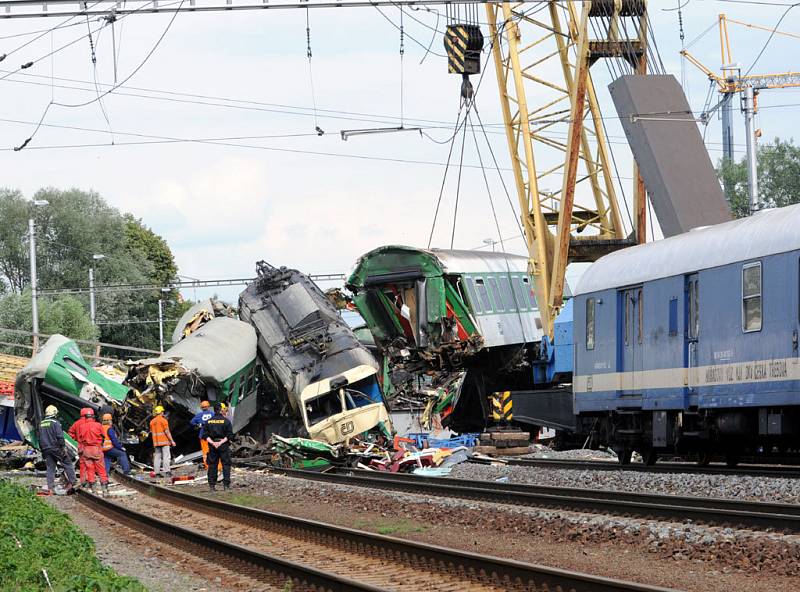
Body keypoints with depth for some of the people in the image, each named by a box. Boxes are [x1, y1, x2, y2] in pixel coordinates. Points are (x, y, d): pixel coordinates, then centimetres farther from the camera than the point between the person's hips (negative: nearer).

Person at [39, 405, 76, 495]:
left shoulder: (41, 424, 13)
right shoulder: (55, 423, -10)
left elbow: (39, 439, 19)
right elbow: (60, 437, -16)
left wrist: (42, 450, 25)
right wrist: (64, 447, -11)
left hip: (46, 450, 6)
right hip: (56, 449, -6)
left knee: (50, 468, 8)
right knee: (68, 464, 4)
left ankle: (50, 488, 4)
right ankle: (71, 482, -3)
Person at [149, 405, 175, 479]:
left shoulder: (152, 421, 11)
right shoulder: (163, 420, -8)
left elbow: (151, 432, 13)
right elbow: (167, 431, -13)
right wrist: (172, 441, -8)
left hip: (156, 442, 6)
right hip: (164, 442, -6)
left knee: (157, 457, 6)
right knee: (166, 456, -6)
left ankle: (157, 472, 3)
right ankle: (167, 471, -15)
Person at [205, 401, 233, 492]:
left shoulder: (208, 421, 5)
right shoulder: (226, 421, -5)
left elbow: (206, 435, 1)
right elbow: (230, 435, -10)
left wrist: (212, 442, -5)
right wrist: (221, 442, -9)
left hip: (212, 447, 3)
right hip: (224, 446, -3)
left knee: (212, 465, 7)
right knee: (226, 465, 3)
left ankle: (212, 485, 5)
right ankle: (226, 485, -1)